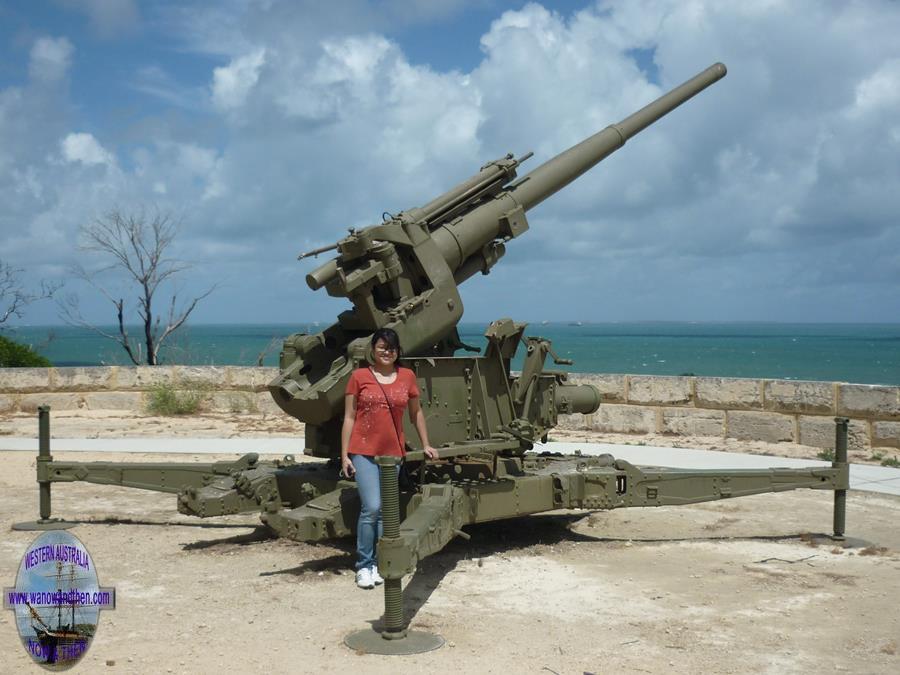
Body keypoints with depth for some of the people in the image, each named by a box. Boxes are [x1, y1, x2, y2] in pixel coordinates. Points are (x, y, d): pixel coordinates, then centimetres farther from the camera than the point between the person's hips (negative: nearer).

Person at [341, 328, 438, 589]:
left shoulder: (407, 376, 6)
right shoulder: (359, 376, -1)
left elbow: (416, 412, 18)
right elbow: (349, 417, 1)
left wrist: (426, 445, 19)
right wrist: (344, 455, -3)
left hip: (393, 453, 3)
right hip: (364, 452, -3)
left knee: (384, 511, 7)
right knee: (371, 508, -11)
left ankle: (376, 564, 18)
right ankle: (364, 566, 3)